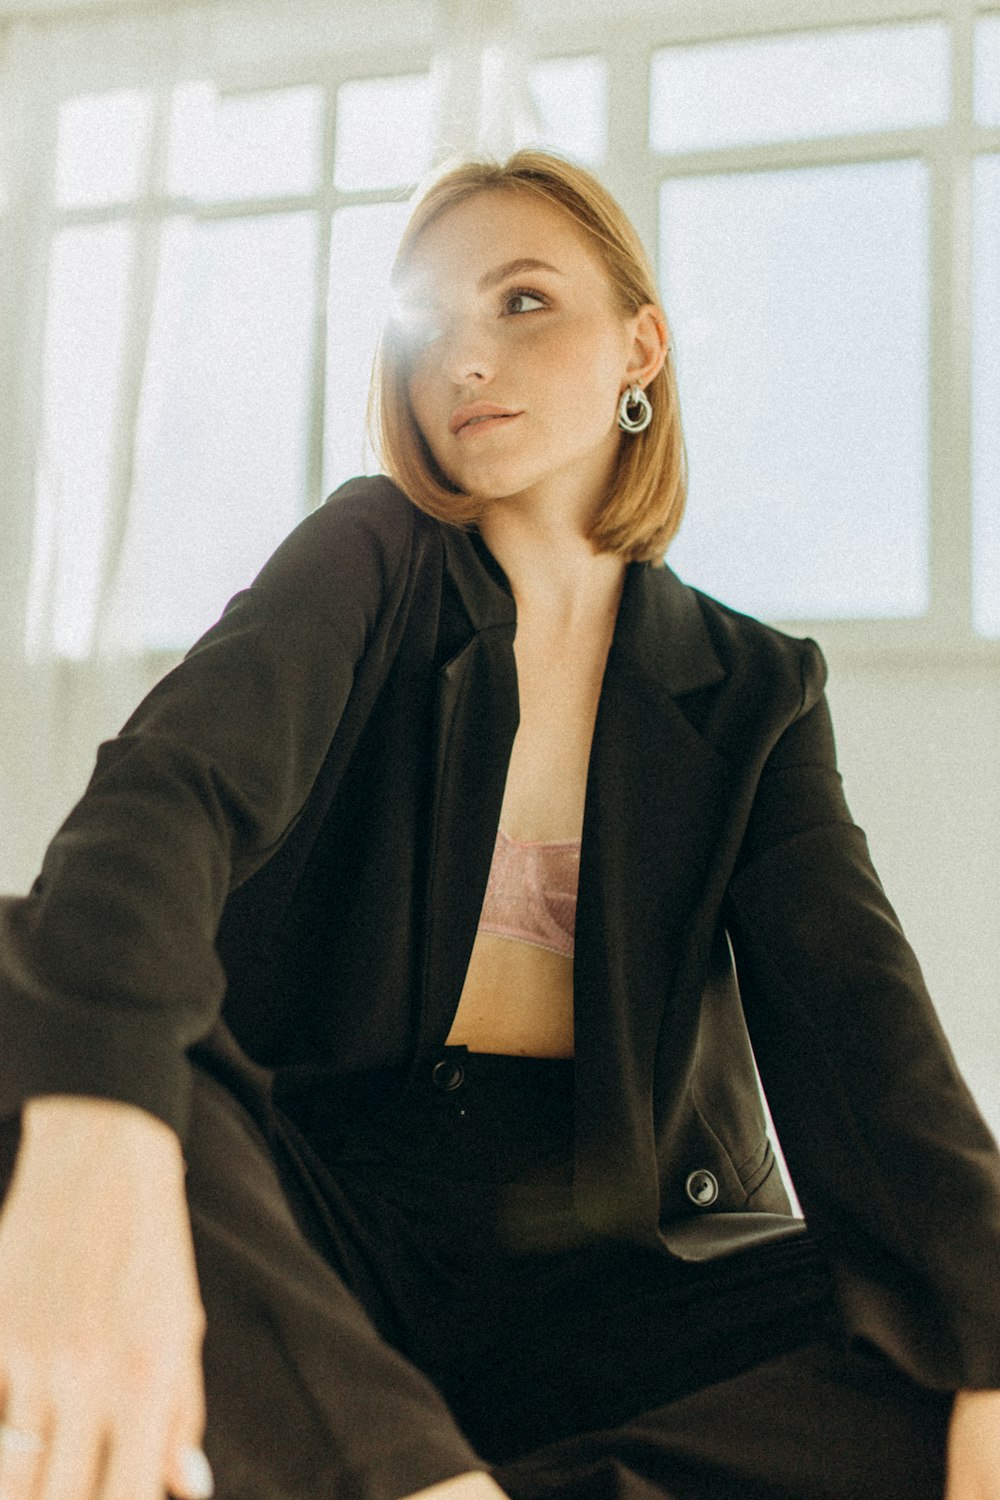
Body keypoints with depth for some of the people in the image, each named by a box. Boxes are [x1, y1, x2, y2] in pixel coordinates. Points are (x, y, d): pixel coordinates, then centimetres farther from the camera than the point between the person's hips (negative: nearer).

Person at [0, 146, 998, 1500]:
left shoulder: (754, 694, 8)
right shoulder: (371, 564, 2)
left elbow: (855, 1015, -7)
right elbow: (173, 781, -19)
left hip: (611, 1272, 2)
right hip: (317, 1220, -1)